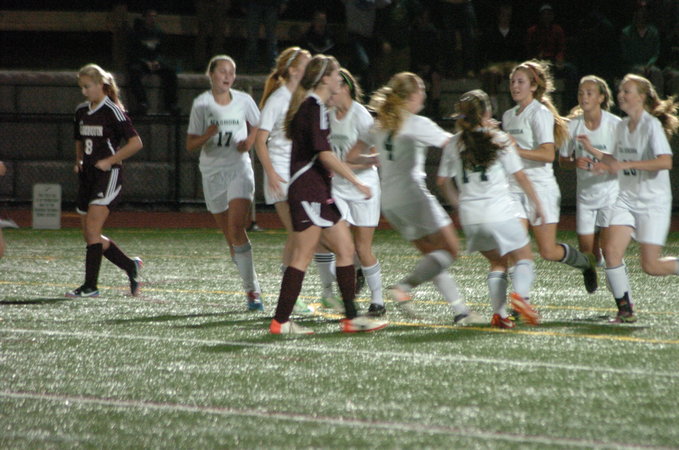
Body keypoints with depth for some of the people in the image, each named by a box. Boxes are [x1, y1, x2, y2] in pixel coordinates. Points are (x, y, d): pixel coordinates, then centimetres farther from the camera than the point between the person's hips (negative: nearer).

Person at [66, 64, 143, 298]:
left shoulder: (112, 111, -10)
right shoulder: (81, 111, 12)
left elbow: (136, 143, -12)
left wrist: (109, 161, -15)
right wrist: (79, 162, 10)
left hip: (108, 174, -8)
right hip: (87, 175, 8)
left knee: (92, 228, -17)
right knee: (90, 235, 8)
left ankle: (90, 285, -15)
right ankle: (131, 266, 25)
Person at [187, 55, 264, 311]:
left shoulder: (243, 101, 2)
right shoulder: (201, 103, -1)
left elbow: (257, 126, 20)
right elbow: (190, 145, -2)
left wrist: (249, 142, -1)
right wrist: (206, 136, -22)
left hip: (239, 169, -1)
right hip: (212, 172, 1)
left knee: (236, 227, -18)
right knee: (230, 235, 3)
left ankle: (251, 291, -17)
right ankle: (252, 289, 15)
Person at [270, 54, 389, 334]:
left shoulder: (310, 106, 17)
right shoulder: (314, 108, -14)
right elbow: (324, 154, -21)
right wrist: (357, 182, -16)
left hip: (319, 193, 10)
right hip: (308, 192, -10)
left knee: (345, 249, 9)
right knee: (303, 256, -7)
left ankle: (351, 317, 11)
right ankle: (280, 322, -4)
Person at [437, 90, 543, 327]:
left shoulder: (454, 144, 5)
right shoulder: (498, 139, -4)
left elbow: (441, 180, 12)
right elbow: (520, 176, -2)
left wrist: (454, 200, 31)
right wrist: (537, 203, 9)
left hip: (470, 216, 4)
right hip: (500, 214, -4)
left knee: (497, 262, 19)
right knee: (524, 256, 11)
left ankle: (499, 312, 4)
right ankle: (520, 294, -18)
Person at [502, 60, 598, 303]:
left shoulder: (540, 113, -9)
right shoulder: (508, 116, 14)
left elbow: (548, 154, -21)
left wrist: (515, 150, -27)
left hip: (541, 186, -6)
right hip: (515, 187, 6)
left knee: (548, 251, -2)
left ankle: (586, 262, 27)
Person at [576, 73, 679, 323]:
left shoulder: (652, 125, -13)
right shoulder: (622, 126, 9)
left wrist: (626, 164, -29)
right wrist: (592, 150, 9)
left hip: (654, 202, -6)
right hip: (627, 199, 6)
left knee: (651, 266, -6)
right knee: (611, 250, -13)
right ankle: (625, 308, -3)